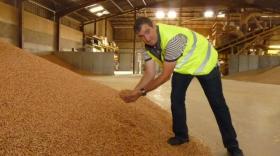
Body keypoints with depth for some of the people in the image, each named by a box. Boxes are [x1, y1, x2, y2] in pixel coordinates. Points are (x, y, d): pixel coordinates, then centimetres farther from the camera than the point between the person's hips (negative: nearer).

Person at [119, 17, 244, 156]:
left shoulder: (173, 38, -41)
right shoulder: (148, 46, -16)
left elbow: (165, 76, -36)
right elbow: (150, 73, -15)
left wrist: (142, 92, -31)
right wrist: (134, 91, -29)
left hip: (205, 62, -6)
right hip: (182, 66, 7)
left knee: (217, 103, -2)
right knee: (176, 99, 4)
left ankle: (232, 145, 12)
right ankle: (181, 135, 24)